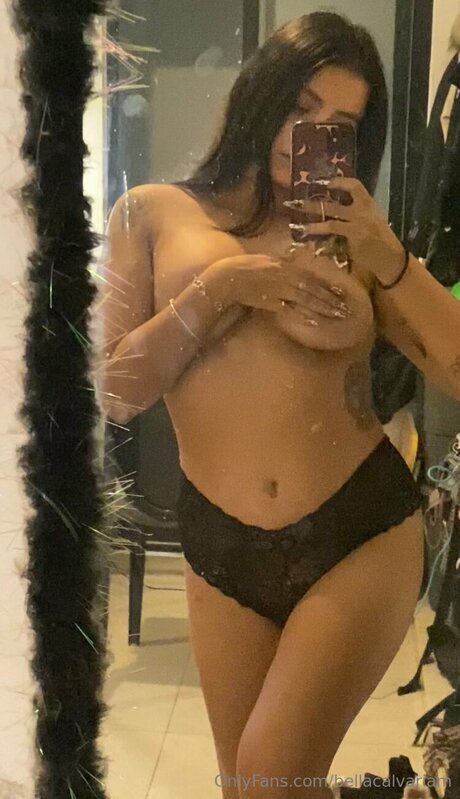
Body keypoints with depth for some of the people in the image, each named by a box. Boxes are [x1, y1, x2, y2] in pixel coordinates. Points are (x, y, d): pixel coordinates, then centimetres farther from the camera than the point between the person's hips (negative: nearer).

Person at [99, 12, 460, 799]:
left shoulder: (356, 240, 4)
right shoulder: (152, 213, 2)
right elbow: (111, 393, -6)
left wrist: (388, 255, -14)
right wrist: (222, 288, -14)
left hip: (363, 534, -1)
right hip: (220, 548, 2)